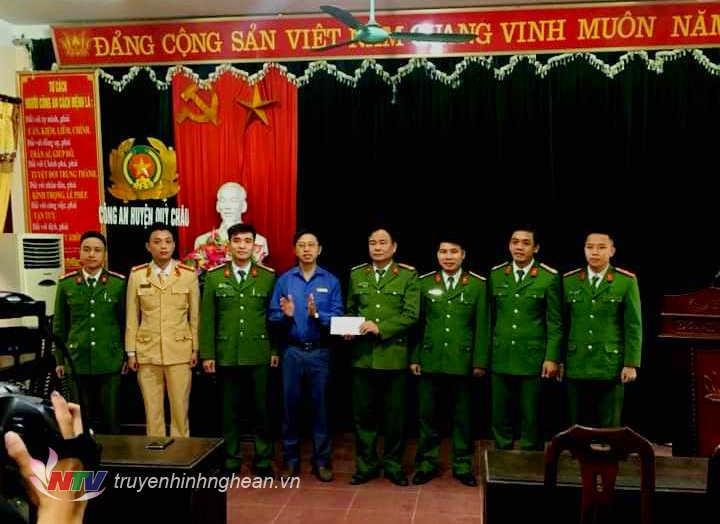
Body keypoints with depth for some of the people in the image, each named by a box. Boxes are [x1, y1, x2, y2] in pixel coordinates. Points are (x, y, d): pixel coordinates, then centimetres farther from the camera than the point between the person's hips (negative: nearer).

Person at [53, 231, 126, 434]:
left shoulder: (119, 283, 0)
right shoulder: (66, 284, 5)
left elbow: (127, 322, 5)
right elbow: (59, 325, 10)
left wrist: (127, 356, 4)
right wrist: (59, 360, 10)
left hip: (110, 363, -1)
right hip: (76, 363, 2)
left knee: (110, 418, 6)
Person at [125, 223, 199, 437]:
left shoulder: (189, 274, 0)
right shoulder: (137, 275, 2)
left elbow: (195, 315, 4)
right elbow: (132, 317, 5)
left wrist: (195, 348, 3)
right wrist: (131, 352, 3)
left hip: (180, 351, -1)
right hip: (147, 351, 1)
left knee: (180, 407, 3)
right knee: (152, 408, 7)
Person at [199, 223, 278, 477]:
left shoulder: (268, 276, 3)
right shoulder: (214, 277, 5)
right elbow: (207, 318, 4)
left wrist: (276, 350, 0)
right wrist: (207, 353, 0)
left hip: (259, 355, -1)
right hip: (226, 356, 1)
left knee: (261, 408, 6)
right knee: (229, 410, 9)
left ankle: (263, 459, 20)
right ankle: (230, 459, 23)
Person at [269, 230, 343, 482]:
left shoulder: (330, 281, 2)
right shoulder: (284, 280, 4)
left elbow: (337, 317, -6)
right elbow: (273, 317, 1)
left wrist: (316, 314, -22)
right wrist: (286, 315, -19)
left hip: (320, 352, -1)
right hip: (291, 351, 1)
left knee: (320, 405, 5)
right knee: (290, 404, 7)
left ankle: (322, 459, 17)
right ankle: (291, 458, 20)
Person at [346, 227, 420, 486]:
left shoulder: (408, 275, 1)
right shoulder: (356, 275, 12)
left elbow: (411, 314, -7)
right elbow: (349, 310, 16)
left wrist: (381, 327, -17)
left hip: (394, 356, -2)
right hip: (363, 356, 2)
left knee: (394, 416, 8)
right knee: (363, 414, 8)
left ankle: (393, 465, 23)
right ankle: (366, 465, 22)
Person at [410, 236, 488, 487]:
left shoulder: (478, 285, 2)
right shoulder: (424, 283, 5)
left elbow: (481, 326, 1)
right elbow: (417, 323, 6)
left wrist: (479, 361, -2)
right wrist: (414, 358, 2)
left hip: (462, 362, -1)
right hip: (430, 361, 1)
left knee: (462, 416, 8)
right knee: (427, 414, 8)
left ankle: (462, 465, 22)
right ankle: (427, 463, 21)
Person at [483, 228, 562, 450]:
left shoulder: (549, 277, -2)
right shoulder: (496, 275, 7)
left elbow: (555, 323, -2)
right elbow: (490, 318, 10)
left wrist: (552, 358, -8)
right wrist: (484, 356, 9)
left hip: (533, 360, -3)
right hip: (500, 358, 3)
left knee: (531, 419, 5)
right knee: (500, 418, 8)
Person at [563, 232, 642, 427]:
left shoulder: (627, 281, -1)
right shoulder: (569, 281, 6)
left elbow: (634, 326, -2)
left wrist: (631, 363, -6)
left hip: (611, 367, -2)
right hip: (576, 367, 2)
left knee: (609, 427, 6)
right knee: (578, 426, 9)